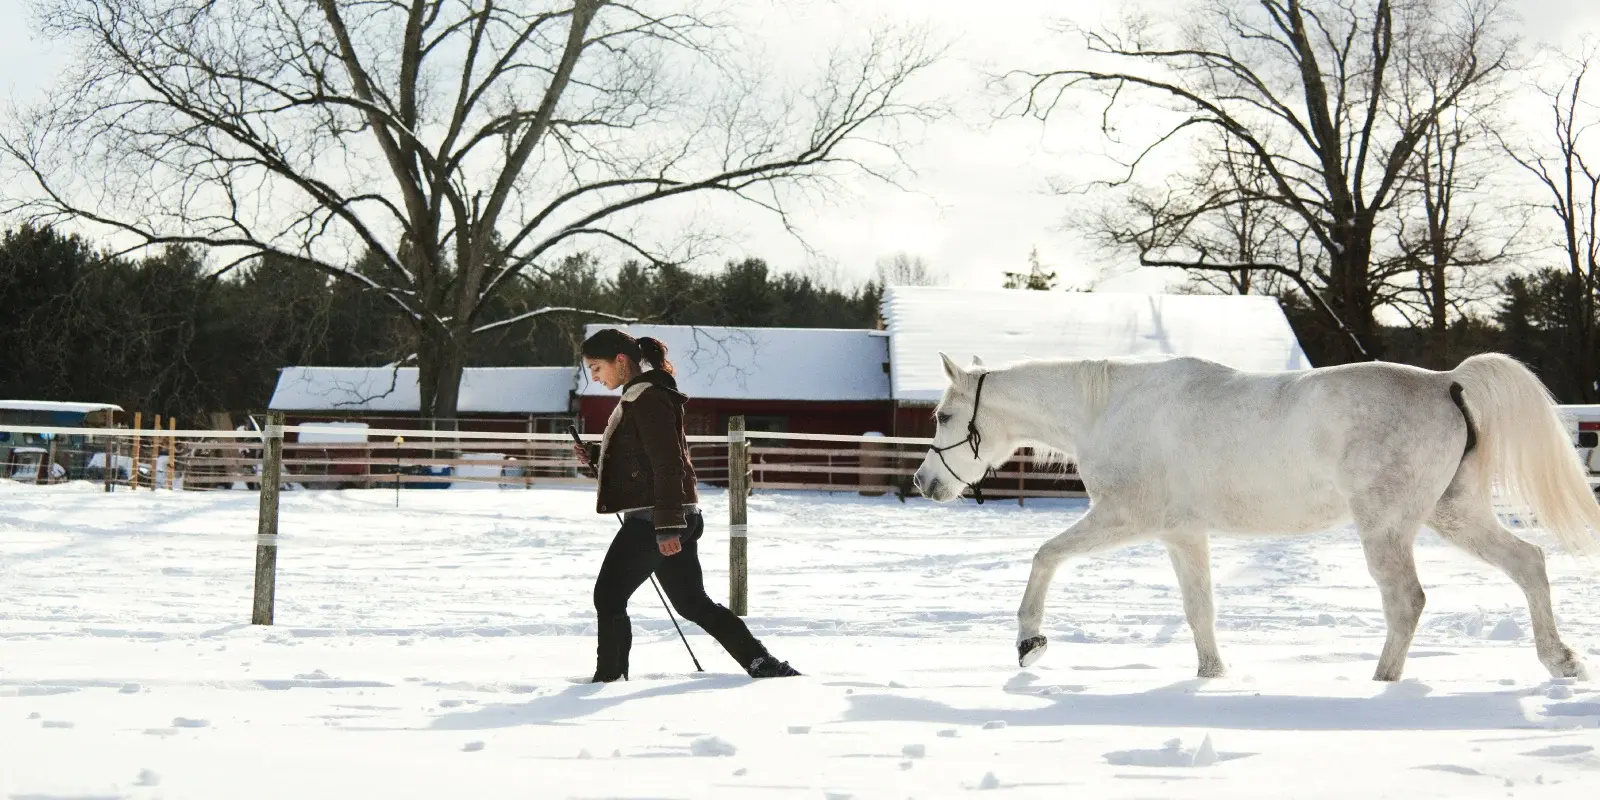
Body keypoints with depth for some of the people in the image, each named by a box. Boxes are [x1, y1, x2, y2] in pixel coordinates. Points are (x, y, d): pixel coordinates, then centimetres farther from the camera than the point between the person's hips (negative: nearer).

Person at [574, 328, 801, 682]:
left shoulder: (648, 398, -13)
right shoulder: (637, 397, 19)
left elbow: (668, 464, -20)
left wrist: (667, 525, -25)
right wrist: (595, 460, 11)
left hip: (653, 518, -10)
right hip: (673, 519, 10)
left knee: (608, 596, -4)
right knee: (693, 602, 13)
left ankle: (609, 678, 1)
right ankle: (763, 664, 11)